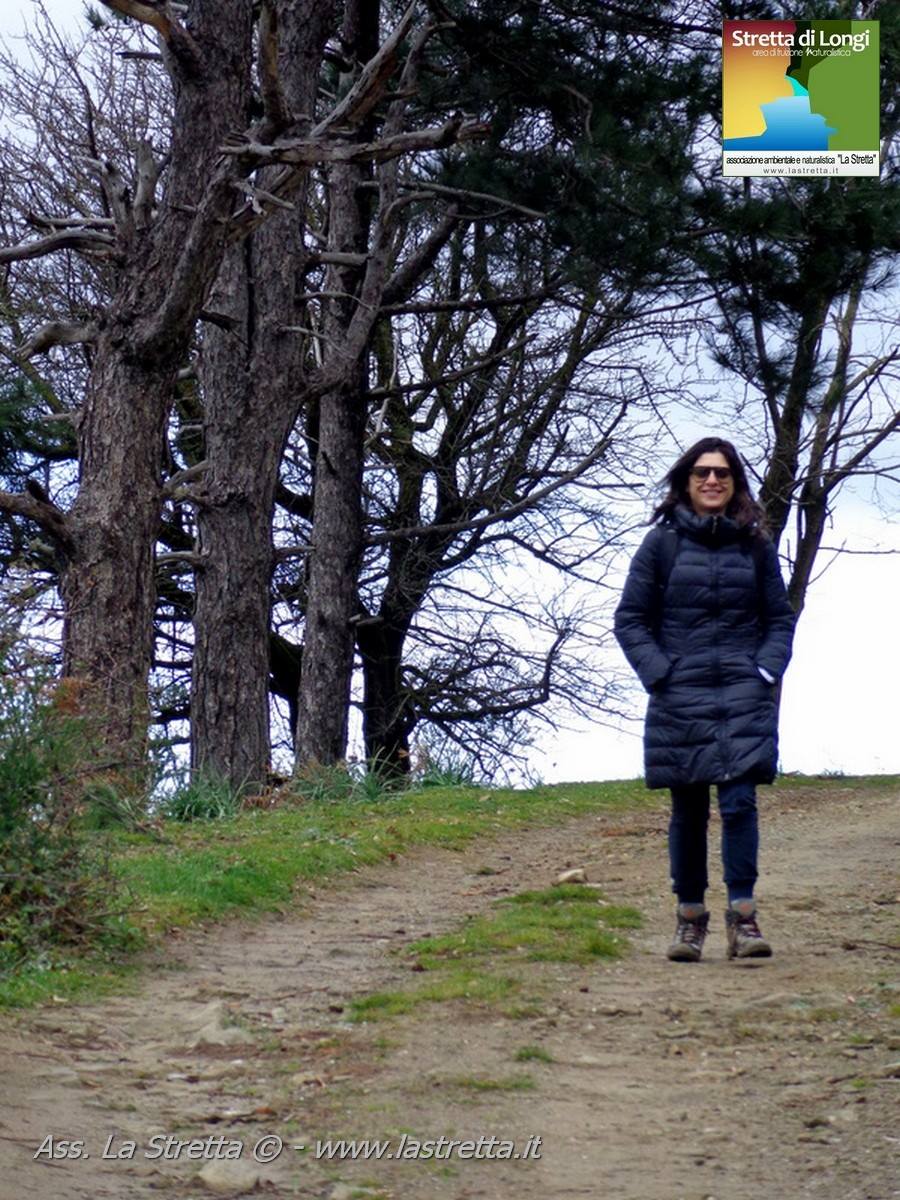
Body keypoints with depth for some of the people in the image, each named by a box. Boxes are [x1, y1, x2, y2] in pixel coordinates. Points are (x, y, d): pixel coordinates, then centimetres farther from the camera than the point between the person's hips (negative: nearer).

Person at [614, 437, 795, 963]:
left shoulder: (755, 544, 7)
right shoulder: (663, 542, 3)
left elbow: (780, 618, 14)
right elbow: (630, 618, 5)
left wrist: (767, 671, -1)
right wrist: (658, 674, -6)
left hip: (743, 697, 0)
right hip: (680, 698, 0)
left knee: (740, 801, -11)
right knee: (688, 811, 6)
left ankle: (743, 916, -7)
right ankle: (690, 918, 16)